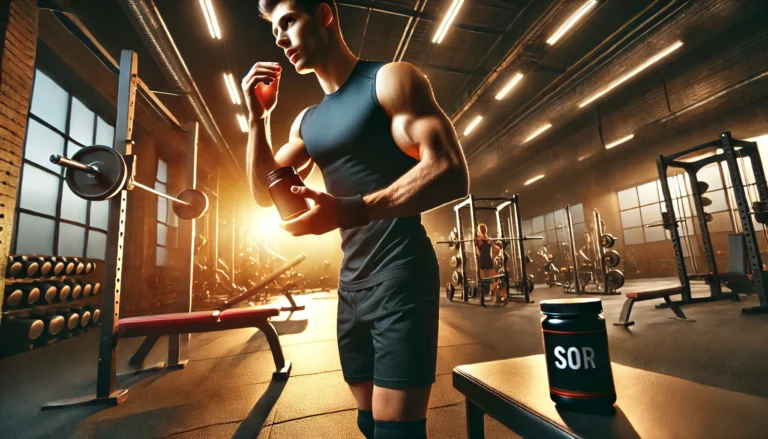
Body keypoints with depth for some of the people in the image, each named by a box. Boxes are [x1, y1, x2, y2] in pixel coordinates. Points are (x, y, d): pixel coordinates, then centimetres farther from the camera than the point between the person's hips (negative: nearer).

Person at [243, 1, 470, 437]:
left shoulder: (390, 79, -4)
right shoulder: (308, 121, 16)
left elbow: (452, 172, -17)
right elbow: (266, 194, 15)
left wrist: (353, 210, -29)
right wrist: (258, 115, 7)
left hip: (401, 275, -7)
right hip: (351, 284, 7)